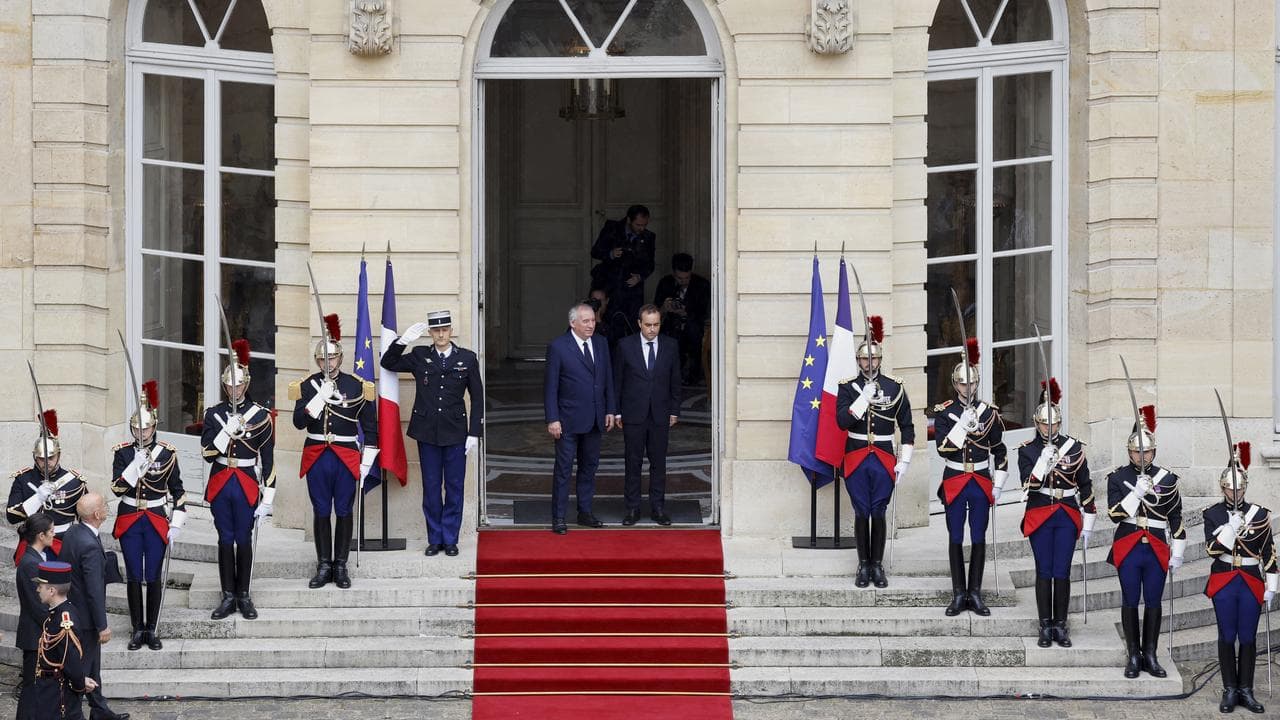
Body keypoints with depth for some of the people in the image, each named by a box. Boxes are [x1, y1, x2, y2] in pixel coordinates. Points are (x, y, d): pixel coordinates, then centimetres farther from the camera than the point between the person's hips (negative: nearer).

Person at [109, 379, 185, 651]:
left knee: (153, 577, 2)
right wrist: (136, 466, -23)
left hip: (157, 521, 0)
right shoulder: (122, 452, -3)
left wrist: (177, 524, -2)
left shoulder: (167, 453, -3)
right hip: (129, 521, 0)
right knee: (133, 577, 4)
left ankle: (151, 630, 12)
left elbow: (178, 491, 3)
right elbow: (117, 488, -11)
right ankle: (137, 629, 13)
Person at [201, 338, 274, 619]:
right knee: (225, 540, 6)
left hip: (247, 486, -1)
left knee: (243, 540, 4)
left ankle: (244, 596, 14)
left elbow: (268, 459, -1)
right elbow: (208, 453, -5)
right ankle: (228, 596, 12)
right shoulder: (213, 414, 2)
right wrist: (227, 431, -21)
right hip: (220, 485, 1)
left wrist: (267, 498, -4)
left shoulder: (261, 415, -2)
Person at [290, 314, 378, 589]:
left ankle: (341, 566, 12)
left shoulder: (357, 386, 0)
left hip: (346, 458, -1)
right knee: (321, 512, 6)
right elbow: (299, 422, -8)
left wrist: (367, 462, -1)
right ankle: (323, 566, 13)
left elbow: (370, 427, 4)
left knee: (344, 512, 4)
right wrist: (320, 397, -20)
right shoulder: (307, 386, 2)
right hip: (317, 457, 1)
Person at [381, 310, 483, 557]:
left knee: (454, 488, 3)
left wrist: (474, 433, -2)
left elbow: (477, 398, 4)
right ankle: (434, 539, 14)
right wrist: (404, 340, -9)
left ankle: (450, 539, 12)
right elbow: (388, 363, 7)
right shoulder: (419, 356, 4)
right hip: (427, 433, 1)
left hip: (455, 433, -1)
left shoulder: (467, 359, 1)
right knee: (431, 488, 6)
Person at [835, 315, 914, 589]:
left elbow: (907, 426, 6)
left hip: (884, 460, 0)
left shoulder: (895, 387, 2)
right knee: (862, 513, 2)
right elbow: (842, 421, -12)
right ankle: (863, 566, 10)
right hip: (856, 459, 0)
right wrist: (865, 398, -20)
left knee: (879, 513, 3)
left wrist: (904, 461, 0)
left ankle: (877, 566, 11)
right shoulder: (848, 387, 0)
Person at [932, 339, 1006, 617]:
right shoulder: (944, 412, -4)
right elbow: (944, 449, -14)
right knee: (956, 539, 3)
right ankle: (958, 594, 8)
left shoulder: (989, 413, 1)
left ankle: (975, 593, 11)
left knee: (979, 539, 4)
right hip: (955, 482, -1)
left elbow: (1000, 452, 8)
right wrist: (962, 425, -26)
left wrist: (998, 485, 5)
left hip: (981, 483, 1)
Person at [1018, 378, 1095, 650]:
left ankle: (1061, 626, 9)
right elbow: (1028, 485, -12)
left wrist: (1088, 522, 6)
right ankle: (1045, 627, 8)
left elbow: (1085, 485, 7)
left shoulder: (1074, 448, 2)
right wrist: (1044, 462, -25)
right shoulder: (1027, 450, -1)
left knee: (1062, 574, 1)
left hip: (1067, 517, 1)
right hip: (1039, 517, -1)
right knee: (1044, 573, 2)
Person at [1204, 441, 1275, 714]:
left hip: (1252, 583, 0)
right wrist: (1231, 527, -21)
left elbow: (1269, 553, 4)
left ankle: (1246, 691, 10)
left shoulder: (1260, 514, 1)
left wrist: (1271, 585, 1)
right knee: (1227, 637, 3)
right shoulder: (1212, 514, 0)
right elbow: (1212, 548, -10)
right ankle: (1229, 691, 10)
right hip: (1224, 583, 0)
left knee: (1248, 638, 3)